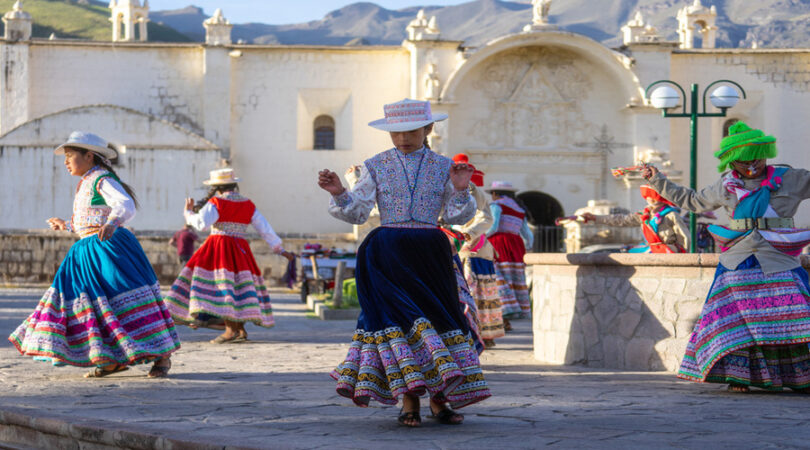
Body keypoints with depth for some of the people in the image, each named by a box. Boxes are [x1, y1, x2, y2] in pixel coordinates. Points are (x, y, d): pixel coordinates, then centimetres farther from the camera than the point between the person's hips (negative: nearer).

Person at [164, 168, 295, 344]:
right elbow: (265, 229, 13)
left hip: (219, 248, -6)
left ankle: (231, 329, -19)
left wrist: (189, 213, 3)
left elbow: (201, 223, -16)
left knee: (222, 286, -9)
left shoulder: (215, 203, -6)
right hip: (240, 249, 6)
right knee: (240, 285, 9)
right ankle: (240, 330, 6)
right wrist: (279, 249, 20)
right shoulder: (248, 205, 12)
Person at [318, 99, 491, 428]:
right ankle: (409, 402, -4)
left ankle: (439, 400, 7)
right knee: (400, 315, -9)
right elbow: (357, 212, 2)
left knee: (437, 314, -1)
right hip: (387, 251, -1)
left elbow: (456, 216, 5)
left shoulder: (442, 167, 8)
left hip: (430, 250, 2)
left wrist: (460, 191, -13)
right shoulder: (377, 166, 6)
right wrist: (339, 194, -15)